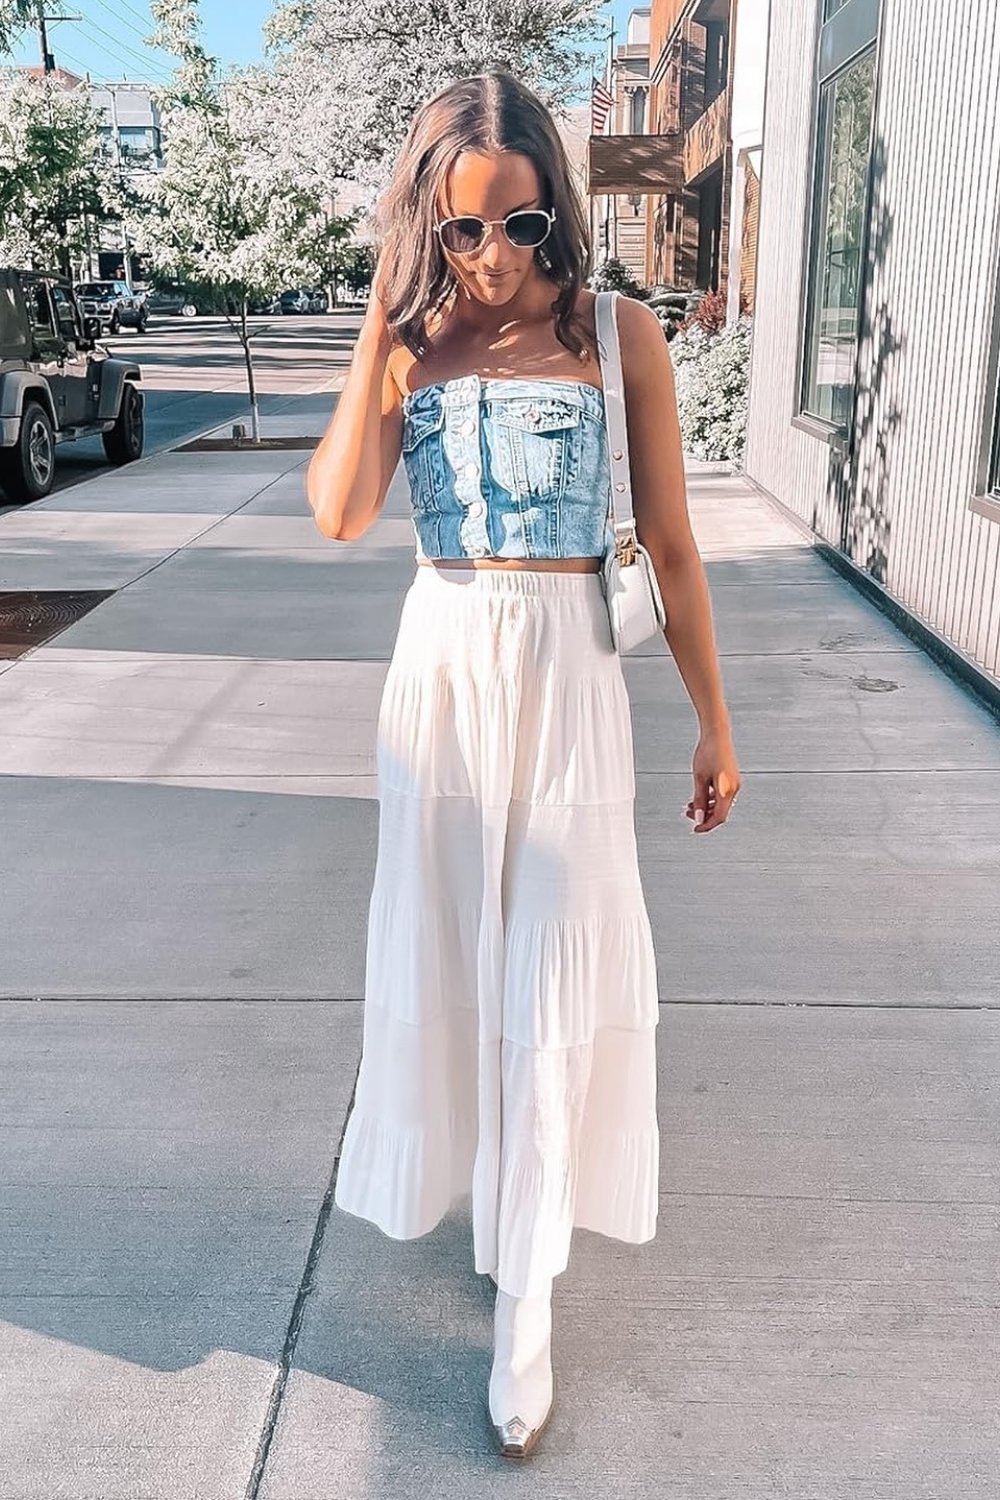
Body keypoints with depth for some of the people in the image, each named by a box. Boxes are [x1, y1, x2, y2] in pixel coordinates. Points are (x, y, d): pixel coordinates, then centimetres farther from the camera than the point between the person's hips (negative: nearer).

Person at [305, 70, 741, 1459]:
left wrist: (715, 722, 2)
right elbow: (340, 511, -13)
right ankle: (485, 1173, 42)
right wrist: (385, 322, -11)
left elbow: (671, 546, -1)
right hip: (441, 675, 3)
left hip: (568, 681, -2)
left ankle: (527, 1295, 15)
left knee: (554, 980, 1)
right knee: (448, 955, 14)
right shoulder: (413, 344, 2)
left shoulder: (621, 335, -4)